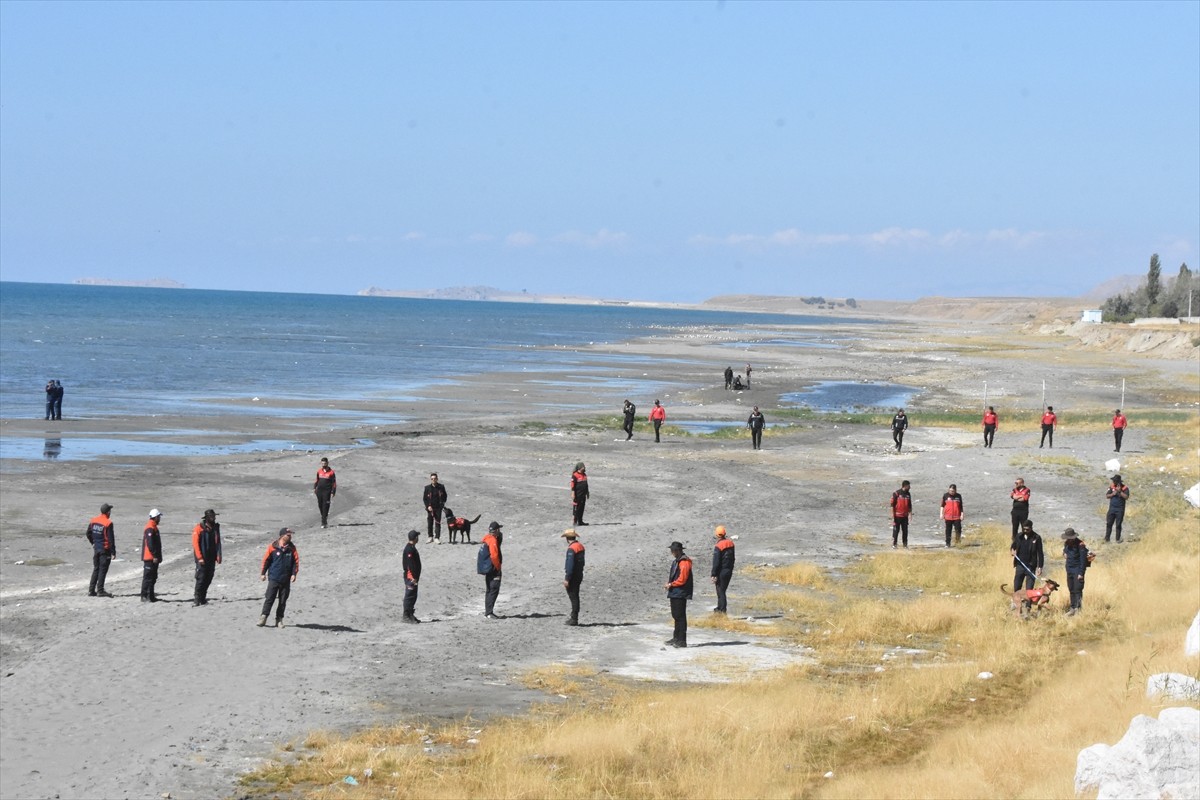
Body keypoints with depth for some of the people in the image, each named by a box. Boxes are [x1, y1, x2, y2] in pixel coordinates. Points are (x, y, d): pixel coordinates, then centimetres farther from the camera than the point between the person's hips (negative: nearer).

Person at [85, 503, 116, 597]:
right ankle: (100, 590, -2)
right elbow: (111, 539, -16)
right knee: (103, 569, -1)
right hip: (105, 549, -6)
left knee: (96, 569, 15)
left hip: (96, 548, 6)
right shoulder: (108, 523, -16)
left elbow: (88, 534, 12)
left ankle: (91, 590, 14)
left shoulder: (93, 520, 4)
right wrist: (113, 551, -11)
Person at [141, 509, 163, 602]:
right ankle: (145, 596, -5)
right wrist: (155, 556, -22)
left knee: (152, 577, 14)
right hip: (150, 558, -10)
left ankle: (151, 596, 21)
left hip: (153, 558, 10)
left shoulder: (154, 528, 17)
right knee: (148, 577, -7)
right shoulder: (150, 529, -17)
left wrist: (158, 556, 22)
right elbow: (150, 544, -22)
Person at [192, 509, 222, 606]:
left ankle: (203, 598, 14)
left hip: (211, 558, 6)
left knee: (208, 579, 6)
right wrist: (200, 558, -16)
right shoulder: (199, 528, -8)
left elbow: (218, 542, 11)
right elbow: (195, 543, -10)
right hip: (202, 558, -6)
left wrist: (218, 556, 2)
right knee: (201, 578, -9)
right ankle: (197, 599, -6)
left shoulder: (215, 527, 9)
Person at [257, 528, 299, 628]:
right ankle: (263, 617, 5)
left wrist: (294, 574, -9)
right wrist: (263, 573, 5)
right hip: (274, 578, -2)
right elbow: (266, 560, 2)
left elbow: (296, 562, 2)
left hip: (286, 580, 2)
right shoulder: (273, 547, -5)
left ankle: (279, 619, 14)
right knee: (269, 599, -2)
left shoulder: (292, 548, 2)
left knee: (283, 601, 6)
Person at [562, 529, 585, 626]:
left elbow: (570, 565, -23)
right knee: (575, 597, 17)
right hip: (579, 575, 9)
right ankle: (574, 617, 25)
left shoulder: (571, 549, -20)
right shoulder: (580, 546, 9)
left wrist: (567, 579, -21)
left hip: (572, 576, -9)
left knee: (573, 597, -4)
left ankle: (574, 619, -1)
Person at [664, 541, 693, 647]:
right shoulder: (676, 561, 16)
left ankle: (682, 641, -6)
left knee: (680, 616, -8)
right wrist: (669, 584, 7)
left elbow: (682, 579, -21)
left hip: (680, 594, -11)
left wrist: (671, 584, -11)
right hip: (674, 593, 11)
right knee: (676, 616, 17)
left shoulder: (684, 562, -17)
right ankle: (676, 638, 27)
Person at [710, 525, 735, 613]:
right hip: (729, 571, 7)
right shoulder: (730, 543, 4)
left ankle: (722, 609, 4)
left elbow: (716, 562, -19)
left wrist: (714, 575, -14)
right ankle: (720, 607, 28)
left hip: (721, 572, -7)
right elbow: (733, 558, 13)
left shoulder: (718, 547, -20)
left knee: (720, 590, 2)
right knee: (722, 590, 19)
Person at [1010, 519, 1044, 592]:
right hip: (1020, 566, 4)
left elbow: (1040, 553, -5)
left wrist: (1040, 567, -9)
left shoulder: (1036, 538, -7)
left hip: (1031, 567, -4)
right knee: (1016, 587, 8)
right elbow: (1013, 547, 15)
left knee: (1029, 589, -2)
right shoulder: (1019, 536, 3)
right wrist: (1012, 551, -9)